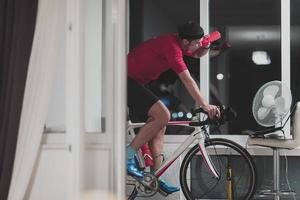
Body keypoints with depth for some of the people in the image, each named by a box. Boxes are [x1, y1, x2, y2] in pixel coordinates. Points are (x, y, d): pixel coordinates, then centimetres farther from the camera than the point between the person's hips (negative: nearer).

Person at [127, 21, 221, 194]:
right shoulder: (171, 46, -22)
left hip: (134, 82, 11)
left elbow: (199, 54, 27)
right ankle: (128, 156, -14)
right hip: (127, 81, -11)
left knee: (159, 125, 9)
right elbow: (187, 79, -28)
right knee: (163, 115, -23)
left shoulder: (176, 42, 9)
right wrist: (205, 105, -30)